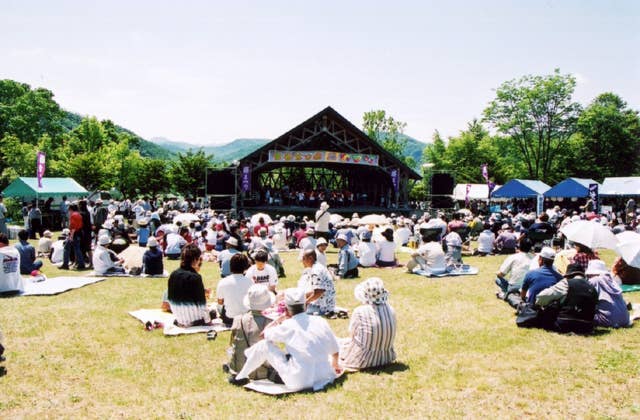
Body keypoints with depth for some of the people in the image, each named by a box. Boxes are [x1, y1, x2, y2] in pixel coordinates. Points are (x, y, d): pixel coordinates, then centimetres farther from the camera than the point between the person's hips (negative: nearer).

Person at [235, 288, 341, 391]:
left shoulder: (288, 326, -9)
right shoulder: (320, 321, -1)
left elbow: (264, 333, 7)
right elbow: (335, 350, 10)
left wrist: (279, 319, 21)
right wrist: (335, 364, 31)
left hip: (298, 383, -4)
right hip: (324, 377, 4)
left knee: (264, 345, 5)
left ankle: (241, 377, 21)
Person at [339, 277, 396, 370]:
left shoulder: (360, 312, -21)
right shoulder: (391, 310, -9)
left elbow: (352, 334, -7)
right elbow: (389, 333, 4)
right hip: (386, 357, 4)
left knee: (344, 343, 22)